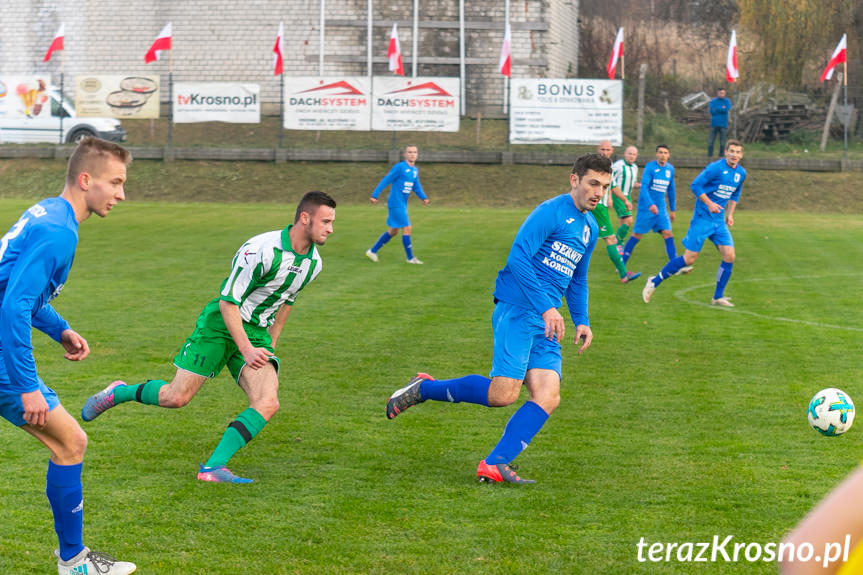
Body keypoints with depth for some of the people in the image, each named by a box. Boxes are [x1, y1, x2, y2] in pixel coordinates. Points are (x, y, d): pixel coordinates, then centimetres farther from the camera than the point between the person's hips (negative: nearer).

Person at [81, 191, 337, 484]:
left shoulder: (313, 262, 1)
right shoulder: (261, 250, -23)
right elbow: (228, 301, -19)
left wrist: (271, 342, 20)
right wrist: (246, 350, -22)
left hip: (256, 333, 6)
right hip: (220, 326, -6)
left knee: (268, 403, -17)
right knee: (176, 397, -5)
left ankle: (213, 467, -16)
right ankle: (119, 392, 24)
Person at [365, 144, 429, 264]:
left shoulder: (415, 170, 11)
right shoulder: (399, 167, -13)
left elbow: (416, 186, 19)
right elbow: (386, 181, -12)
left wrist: (423, 197, 2)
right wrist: (374, 195, -13)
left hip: (403, 205, 9)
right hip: (396, 204, -9)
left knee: (393, 231, 14)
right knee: (407, 228, -9)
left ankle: (373, 251, 25)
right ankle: (410, 258, 0)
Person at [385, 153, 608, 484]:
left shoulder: (590, 228, 20)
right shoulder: (551, 212, -8)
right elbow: (517, 258, -19)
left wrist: (581, 321, 20)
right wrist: (547, 307, -22)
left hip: (547, 323, 8)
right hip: (517, 311, -8)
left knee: (548, 398, -10)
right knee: (503, 394, -17)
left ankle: (495, 465, -10)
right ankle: (423, 389, 2)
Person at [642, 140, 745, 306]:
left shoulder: (741, 173, 8)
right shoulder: (715, 168, -15)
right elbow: (695, 185, -14)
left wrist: (730, 214, 13)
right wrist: (709, 203, -20)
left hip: (719, 222, 7)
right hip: (702, 219, -7)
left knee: (729, 256, -6)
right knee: (689, 258, -8)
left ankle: (718, 297, 7)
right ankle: (654, 282, 7)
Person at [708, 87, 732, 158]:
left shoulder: (727, 101, 4)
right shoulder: (713, 101, 5)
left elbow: (727, 109, -12)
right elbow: (711, 111, -8)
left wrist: (716, 109, -7)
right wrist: (721, 109, -7)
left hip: (723, 125, 0)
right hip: (714, 124, 0)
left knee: (722, 142, 1)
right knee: (710, 141, -4)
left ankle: (721, 157, 11)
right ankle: (709, 156, 3)